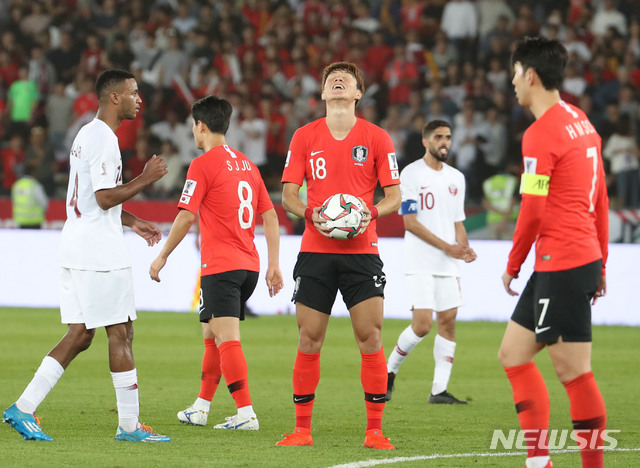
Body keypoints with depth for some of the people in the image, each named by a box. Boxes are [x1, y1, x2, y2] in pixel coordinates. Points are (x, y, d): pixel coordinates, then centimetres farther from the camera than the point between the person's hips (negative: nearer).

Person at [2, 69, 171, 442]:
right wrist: (147, 178, -12)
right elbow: (106, 198, -20)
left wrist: (133, 222, 25)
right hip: (100, 252, -10)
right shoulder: (103, 140, -14)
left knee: (80, 335, 8)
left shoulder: (89, 135, 19)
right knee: (121, 333, -4)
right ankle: (130, 424, -1)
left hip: (78, 248, 10)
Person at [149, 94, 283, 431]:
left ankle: (246, 413, -20)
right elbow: (270, 216, 13)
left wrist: (162, 257, -1)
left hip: (221, 266, -8)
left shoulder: (203, 165, -7)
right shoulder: (247, 164, 15)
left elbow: (186, 217, -11)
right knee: (211, 334, 18)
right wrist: (274, 265, 13)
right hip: (249, 265, 8)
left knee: (227, 339, -11)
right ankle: (200, 408, 23)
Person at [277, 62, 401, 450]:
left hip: (362, 251, -1)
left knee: (371, 338, -8)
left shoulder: (377, 138, 4)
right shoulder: (305, 137, 7)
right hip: (315, 250, 1)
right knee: (309, 340, -1)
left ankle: (375, 430, -1)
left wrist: (371, 213, -15)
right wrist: (311, 214, -12)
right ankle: (302, 428, 8)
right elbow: (288, 195, 8)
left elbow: (394, 196, 5)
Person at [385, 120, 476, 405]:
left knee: (448, 321, 0)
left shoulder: (456, 178, 14)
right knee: (422, 324, -13)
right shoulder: (411, 174, -6)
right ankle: (389, 371, 10)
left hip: (448, 264, 6)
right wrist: (446, 247, -16)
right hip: (420, 263, -6)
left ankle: (440, 390, 3)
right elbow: (410, 222, -11)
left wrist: (464, 248, -1)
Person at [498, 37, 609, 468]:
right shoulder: (581, 122, 14)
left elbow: (533, 211, -17)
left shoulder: (541, 134, -14)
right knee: (514, 355, 13)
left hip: (561, 267, -10)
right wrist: (601, 263, 21)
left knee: (574, 372, -5)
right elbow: (601, 200, 18)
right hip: (585, 258, 10)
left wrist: (513, 264, -5)